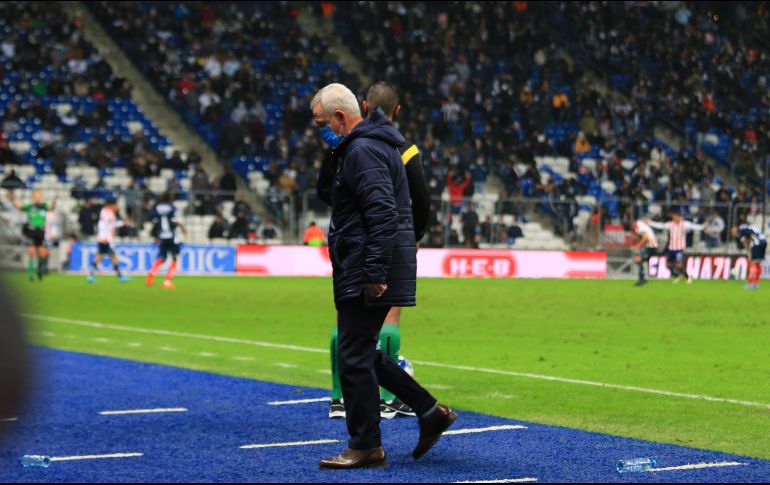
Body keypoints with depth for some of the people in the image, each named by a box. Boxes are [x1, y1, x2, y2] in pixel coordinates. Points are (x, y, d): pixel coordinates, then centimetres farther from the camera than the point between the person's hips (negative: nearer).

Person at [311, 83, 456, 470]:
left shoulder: (362, 151, -15)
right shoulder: (377, 144, 18)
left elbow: (383, 214, -25)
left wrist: (375, 274, -25)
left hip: (364, 274, -10)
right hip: (367, 273, 10)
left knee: (354, 357, -3)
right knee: (362, 353, 16)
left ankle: (366, 447, 4)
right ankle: (430, 411, 18)